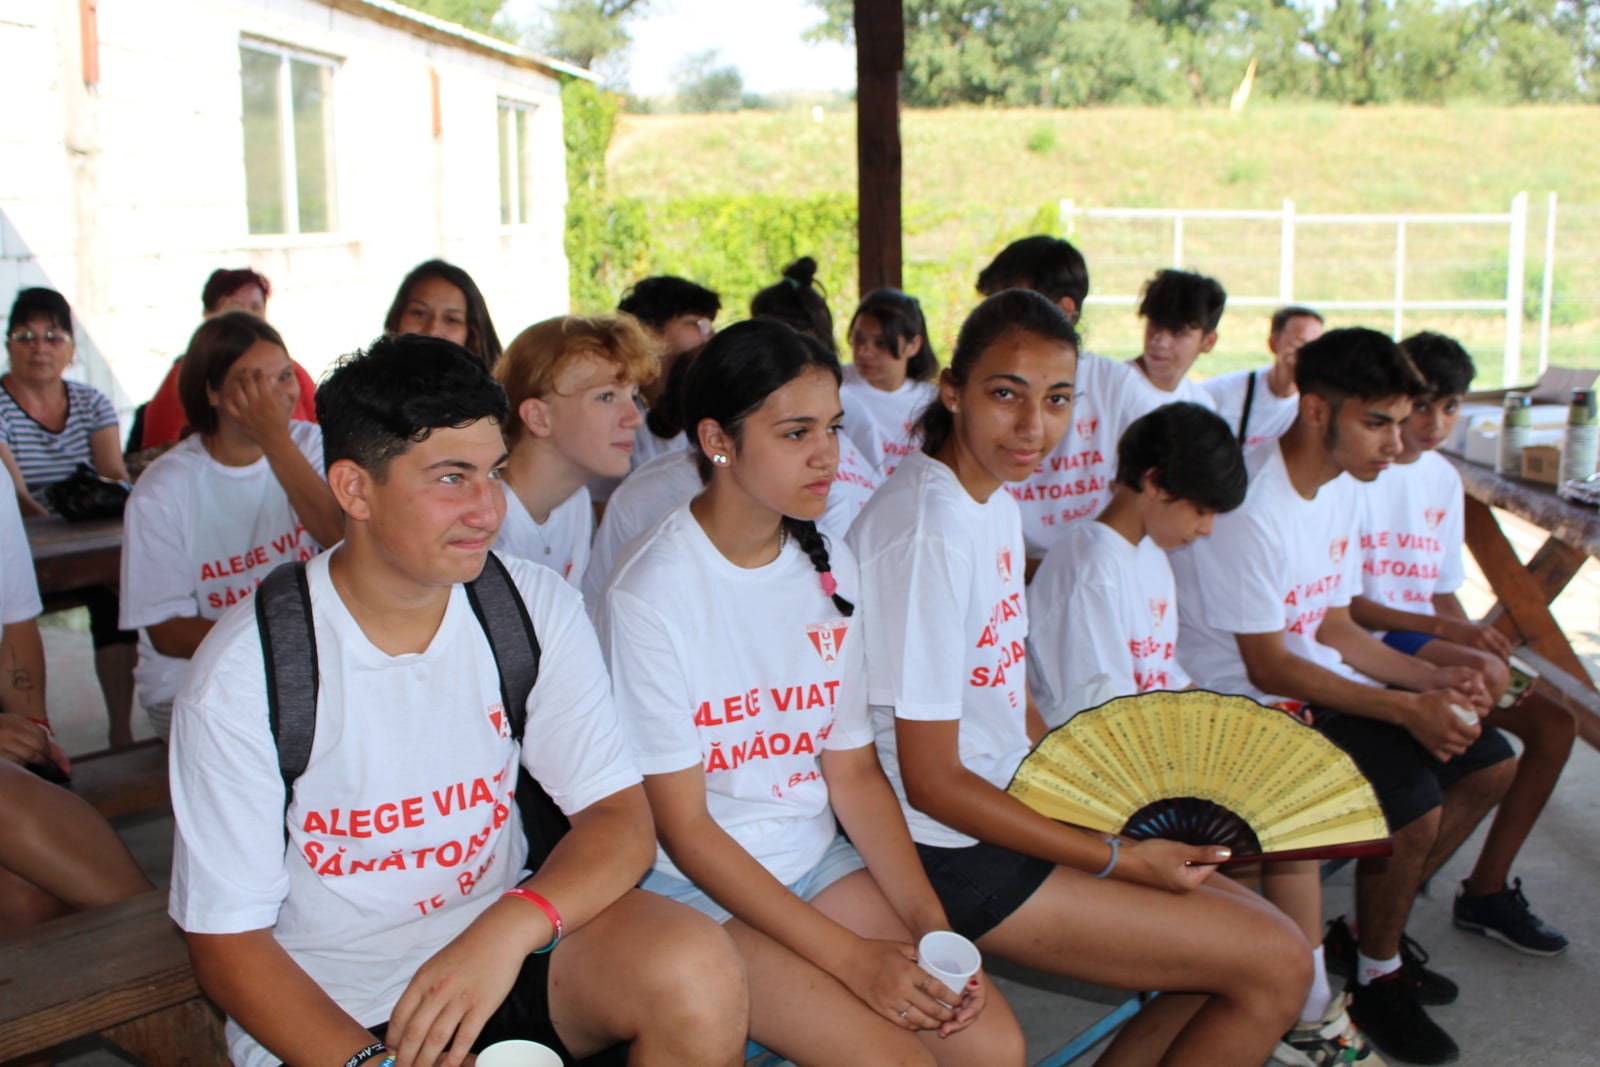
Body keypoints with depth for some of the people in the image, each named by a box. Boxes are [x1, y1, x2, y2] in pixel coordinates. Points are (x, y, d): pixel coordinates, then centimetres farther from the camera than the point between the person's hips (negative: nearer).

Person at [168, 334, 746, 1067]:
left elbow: (621, 819, -8)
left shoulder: (535, 608, -4)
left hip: (504, 948, 3)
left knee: (696, 968, -23)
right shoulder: (242, 674, -13)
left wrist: (511, 926, -28)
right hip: (327, 1006, -2)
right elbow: (227, 940, -8)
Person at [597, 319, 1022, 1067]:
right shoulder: (651, 593, -18)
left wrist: (930, 922, -8)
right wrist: (852, 956, -18)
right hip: (695, 887, -5)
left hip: (816, 861, 6)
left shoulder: (831, 568, 2)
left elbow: (853, 769, 5)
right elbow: (685, 830, -15)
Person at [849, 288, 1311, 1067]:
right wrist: (1119, 861, -15)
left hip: (1011, 805, 9)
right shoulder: (929, 530, -23)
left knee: (1251, 936, 13)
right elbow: (932, 782, -20)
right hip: (958, 855, -9)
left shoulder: (997, 498, 7)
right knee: (1277, 964, -6)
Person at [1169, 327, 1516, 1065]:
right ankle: (1378, 981, 3)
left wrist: (1433, 679, -2)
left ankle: (1379, 926, 22)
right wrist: (1406, 710, -23)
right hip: (1248, 708, -10)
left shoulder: (1341, 486, 5)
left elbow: (1332, 627, 11)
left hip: (1320, 681, 10)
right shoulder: (1249, 507, -25)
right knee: (1413, 802, -23)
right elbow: (1268, 670, -22)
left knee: (1490, 763, 7)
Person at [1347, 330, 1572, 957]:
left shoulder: (1443, 480, 13)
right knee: (1485, 673, -31)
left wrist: (1476, 634, -6)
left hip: (1430, 640, 8)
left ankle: (1487, 889, 5)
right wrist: (1444, 629, -20)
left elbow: (1444, 591, 15)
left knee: (1555, 722, -6)